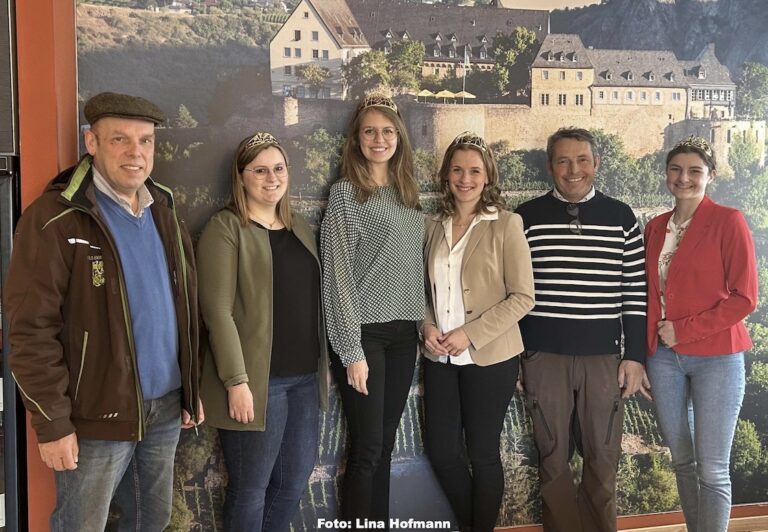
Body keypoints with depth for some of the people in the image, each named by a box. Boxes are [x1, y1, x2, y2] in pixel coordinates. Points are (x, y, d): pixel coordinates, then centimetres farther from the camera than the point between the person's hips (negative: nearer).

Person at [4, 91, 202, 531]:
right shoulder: (54, 217, -13)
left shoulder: (164, 211, 9)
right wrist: (53, 422, -16)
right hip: (98, 416, -6)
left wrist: (192, 389, 13)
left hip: (166, 409, 6)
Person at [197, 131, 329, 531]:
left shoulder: (299, 227, 14)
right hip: (258, 379, -6)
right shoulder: (225, 228, -7)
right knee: (251, 486, 6)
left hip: (305, 376, 7)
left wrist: (322, 365, 13)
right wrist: (236, 380, -18)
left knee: (296, 479, 15)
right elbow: (217, 311, -14)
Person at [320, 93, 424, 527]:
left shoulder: (408, 193, 12)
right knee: (367, 448, -1)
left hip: (403, 332, 6)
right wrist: (352, 350, -15)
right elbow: (338, 275, -11)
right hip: (365, 333, -5)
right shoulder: (345, 192, -6)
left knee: (386, 444, 12)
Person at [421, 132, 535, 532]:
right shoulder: (433, 226, 7)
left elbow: (523, 296, -10)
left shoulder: (506, 225, -6)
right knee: (440, 451, 11)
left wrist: (470, 334, -17)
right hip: (439, 358, 5)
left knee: (482, 453, 7)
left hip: (489, 357, -4)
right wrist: (427, 326, -7)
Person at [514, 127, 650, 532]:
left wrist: (635, 356, 1)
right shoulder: (527, 217, 1)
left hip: (604, 356, 1)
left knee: (603, 459, 9)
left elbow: (636, 291, 5)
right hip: (543, 356, 0)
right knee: (552, 457, 8)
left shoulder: (621, 217, 4)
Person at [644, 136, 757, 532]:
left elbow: (744, 298, -10)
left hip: (715, 357, -5)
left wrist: (684, 330, -14)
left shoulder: (728, 221, -6)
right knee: (682, 460, 14)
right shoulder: (655, 227, 10)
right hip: (663, 357, 5)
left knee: (712, 469, -1)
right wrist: (645, 348, 4)